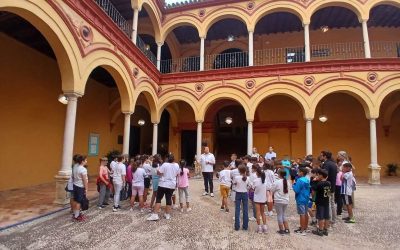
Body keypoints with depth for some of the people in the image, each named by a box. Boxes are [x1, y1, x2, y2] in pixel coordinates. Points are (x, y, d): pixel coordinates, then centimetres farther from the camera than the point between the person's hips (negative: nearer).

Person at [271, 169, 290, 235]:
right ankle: (287, 229, 19)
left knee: (279, 215, 6)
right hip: (286, 200, 6)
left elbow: (272, 190, -7)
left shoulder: (277, 182, -16)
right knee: (284, 215, 17)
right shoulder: (287, 182, 1)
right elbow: (287, 190, 13)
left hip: (279, 201, -6)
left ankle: (281, 230, 11)